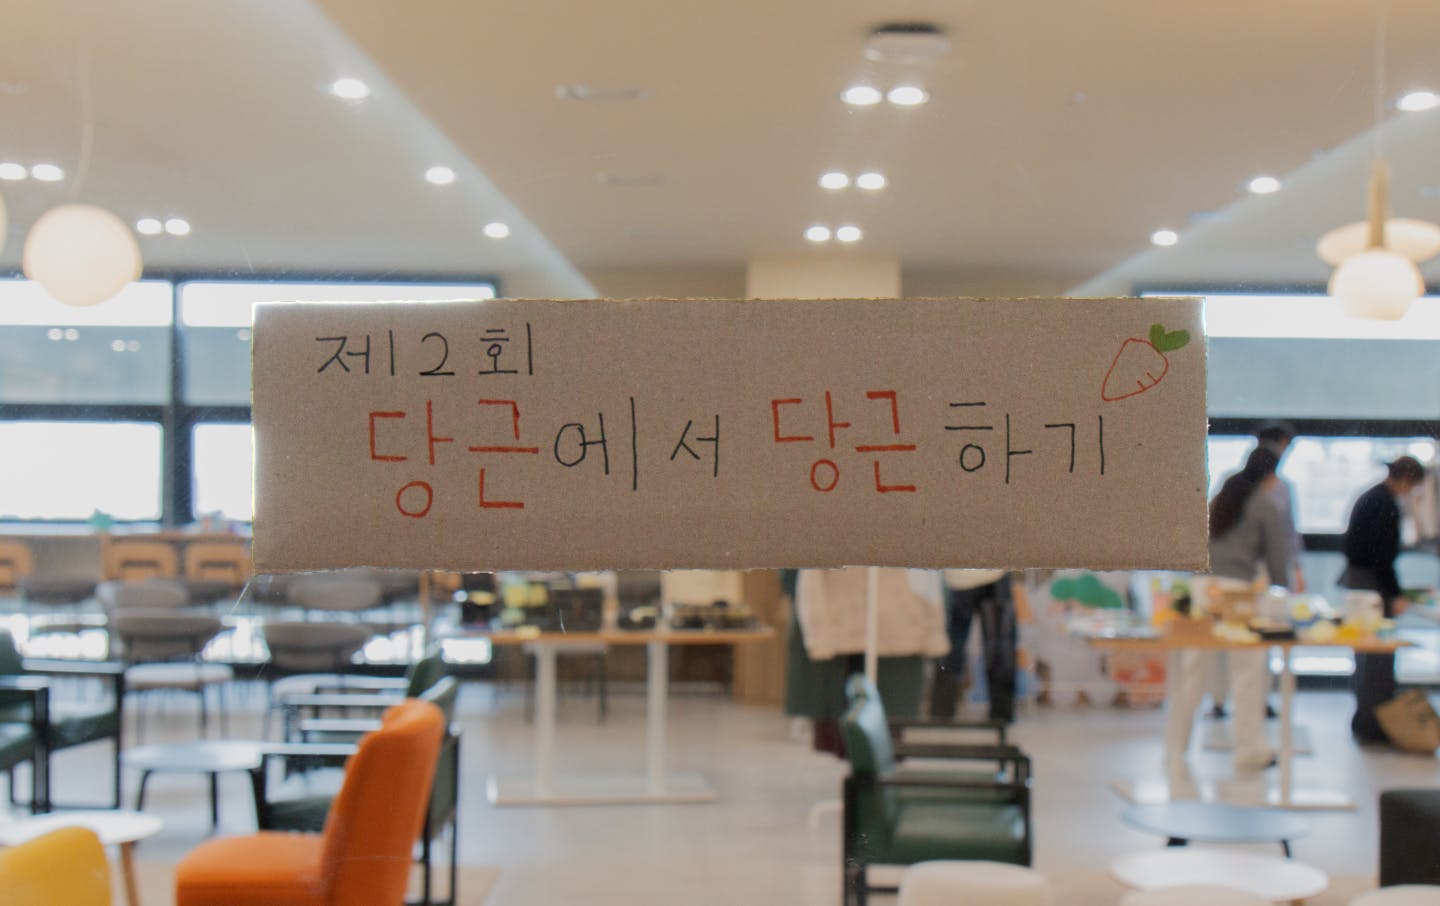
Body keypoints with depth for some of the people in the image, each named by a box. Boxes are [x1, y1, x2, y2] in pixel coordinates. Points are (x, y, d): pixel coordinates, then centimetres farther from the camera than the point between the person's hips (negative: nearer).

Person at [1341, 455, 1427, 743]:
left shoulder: (1370, 497, 13)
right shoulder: (1386, 504, -17)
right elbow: (1382, 554, -22)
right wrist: (1395, 595, -19)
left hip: (1355, 578, 10)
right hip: (1371, 582, -10)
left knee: (1366, 652, 17)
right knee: (1380, 655, -6)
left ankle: (1364, 722, 25)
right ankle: (1373, 726, -3)